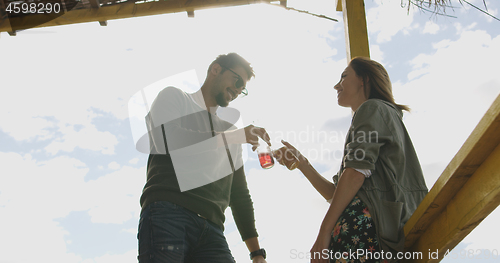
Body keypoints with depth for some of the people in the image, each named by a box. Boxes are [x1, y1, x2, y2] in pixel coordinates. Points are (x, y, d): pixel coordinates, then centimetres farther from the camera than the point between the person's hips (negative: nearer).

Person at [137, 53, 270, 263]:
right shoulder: (174, 97, 14)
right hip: (168, 214, -4)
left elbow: (240, 194, 25)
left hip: (211, 230, 5)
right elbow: (167, 139, -8)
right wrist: (234, 136, 0)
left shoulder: (230, 131, 27)